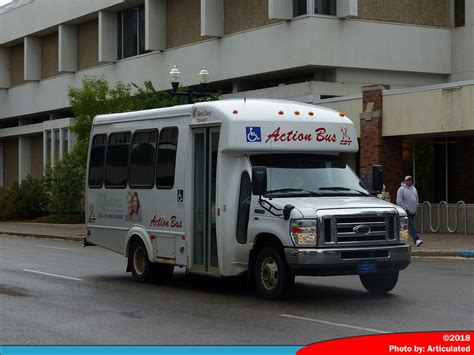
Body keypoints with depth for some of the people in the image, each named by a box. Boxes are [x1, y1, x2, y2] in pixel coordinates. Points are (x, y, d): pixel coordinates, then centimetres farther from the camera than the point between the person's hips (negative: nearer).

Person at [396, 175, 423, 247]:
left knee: (411, 225, 12)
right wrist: (404, 208, -13)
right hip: (406, 211, -7)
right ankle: (416, 239, -24)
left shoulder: (414, 189, 16)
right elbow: (399, 201, -9)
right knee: (410, 225, -15)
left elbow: (416, 199, 25)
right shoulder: (401, 189, -6)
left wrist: (416, 207, 15)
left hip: (413, 211, 7)